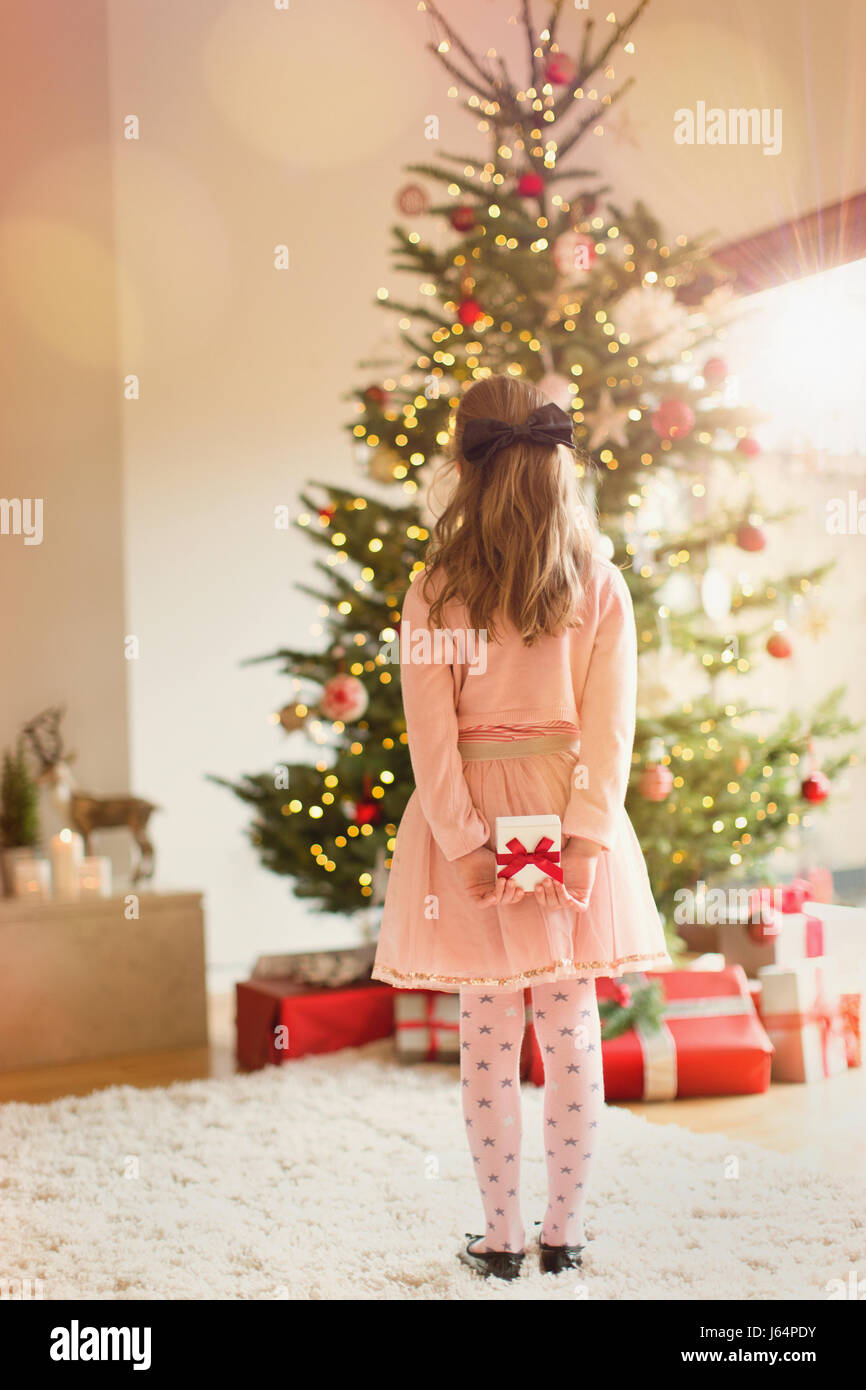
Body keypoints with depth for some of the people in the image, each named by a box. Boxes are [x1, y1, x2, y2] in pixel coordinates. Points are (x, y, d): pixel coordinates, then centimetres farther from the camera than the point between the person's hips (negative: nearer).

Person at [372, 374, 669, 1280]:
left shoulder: (433, 593, -5)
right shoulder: (601, 588, -1)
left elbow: (431, 736, -10)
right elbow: (609, 727, -7)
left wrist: (463, 842, -8)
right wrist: (586, 836, -9)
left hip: (473, 819, -1)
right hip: (569, 820, 2)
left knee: (488, 1036, 7)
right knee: (571, 1033, 10)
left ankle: (501, 1240, 17)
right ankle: (564, 1234, 21)